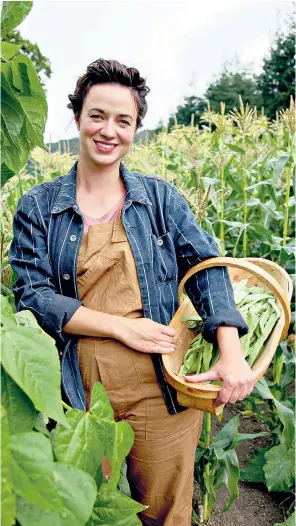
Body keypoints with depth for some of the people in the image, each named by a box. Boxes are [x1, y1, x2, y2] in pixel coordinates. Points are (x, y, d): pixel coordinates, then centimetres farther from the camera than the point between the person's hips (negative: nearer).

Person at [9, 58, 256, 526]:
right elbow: (32, 296, -7)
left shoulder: (160, 196, 3)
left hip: (161, 391, 1)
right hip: (79, 396, 0)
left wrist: (232, 353, -16)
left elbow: (205, 266, -2)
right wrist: (123, 327, -16)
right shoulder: (37, 207, 0)